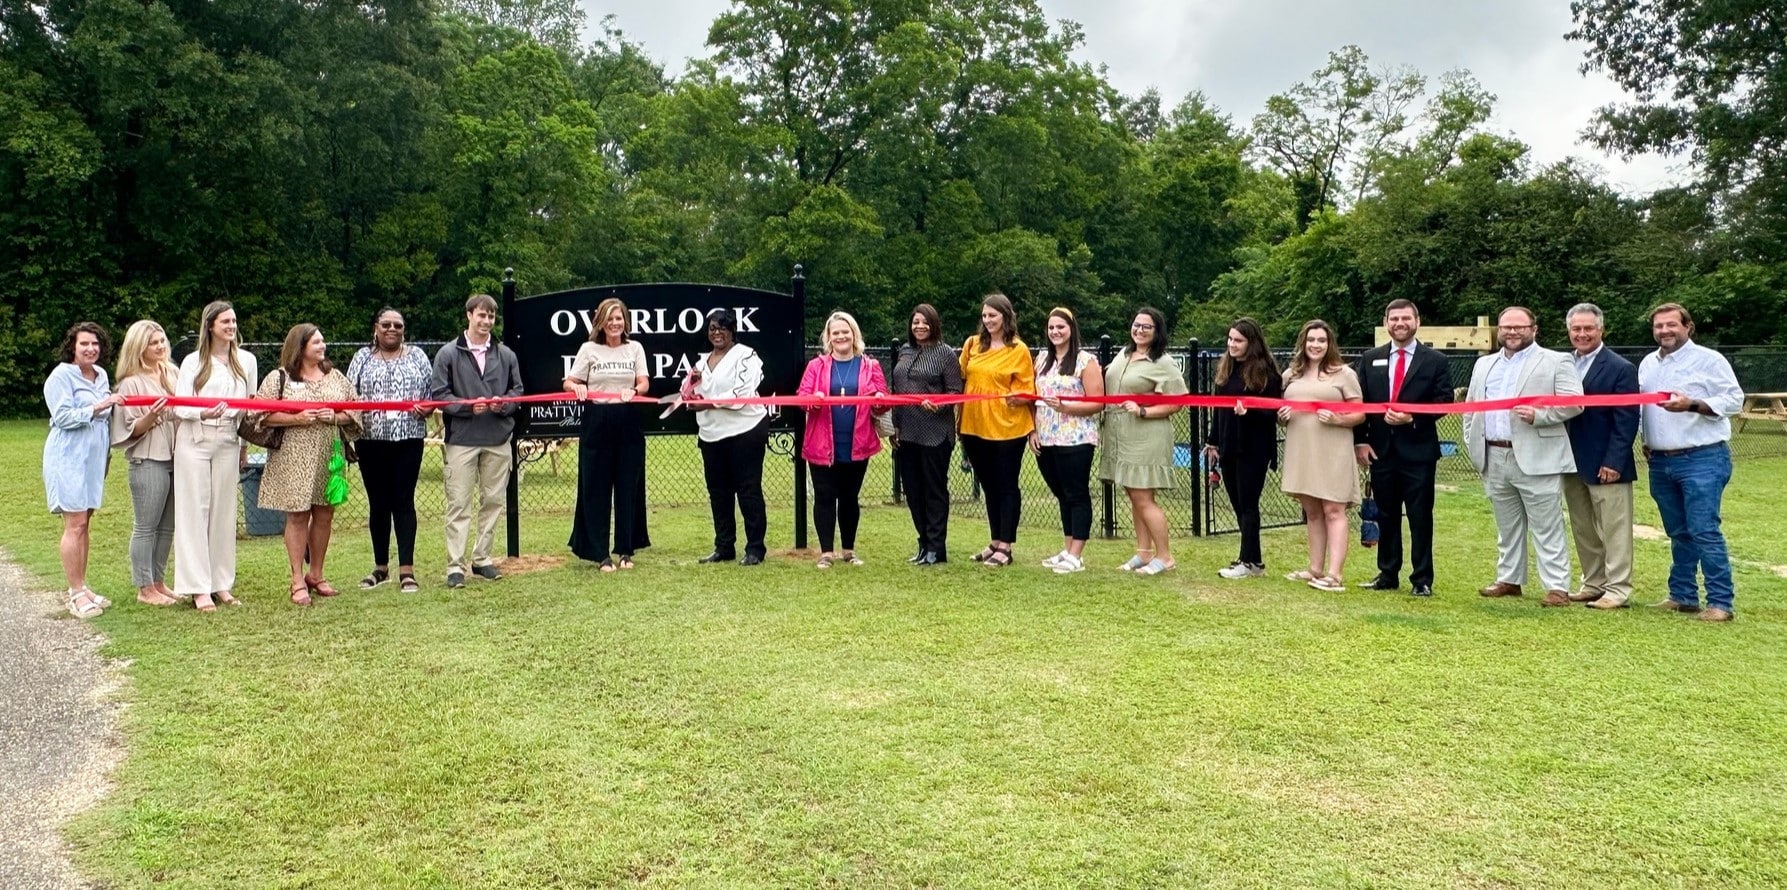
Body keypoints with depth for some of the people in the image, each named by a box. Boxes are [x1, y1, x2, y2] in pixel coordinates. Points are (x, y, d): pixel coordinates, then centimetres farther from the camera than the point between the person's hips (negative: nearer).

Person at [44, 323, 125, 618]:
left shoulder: (101, 375, 13)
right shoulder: (61, 376, -8)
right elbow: (63, 417, -16)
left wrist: (113, 407, 3)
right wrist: (98, 407, -24)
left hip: (94, 458, 7)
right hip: (69, 457, -7)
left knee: (85, 524, 11)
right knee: (75, 525, -8)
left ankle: (81, 587, 18)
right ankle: (76, 594, -4)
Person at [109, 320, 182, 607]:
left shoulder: (173, 374, 11)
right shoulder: (131, 383, -6)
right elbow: (131, 430, -7)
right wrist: (150, 417, -25)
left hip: (175, 457, 6)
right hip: (148, 461, -6)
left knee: (167, 526, 11)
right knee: (146, 526, 0)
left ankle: (159, 581, 21)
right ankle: (145, 589, 7)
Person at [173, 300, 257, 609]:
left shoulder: (246, 360, 8)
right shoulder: (193, 362, 0)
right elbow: (179, 406, -5)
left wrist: (245, 445, 14)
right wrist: (203, 413, -25)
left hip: (228, 441, 3)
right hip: (195, 441, -3)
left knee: (224, 511, 5)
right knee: (195, 511, -2)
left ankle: (221, 584, 12)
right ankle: (198, 587, 0)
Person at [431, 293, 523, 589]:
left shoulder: (506, 355, 10)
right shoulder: (448, 354, 0)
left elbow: (518, 391, 13)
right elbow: (438, 394, -2)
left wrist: (503, 404, -8)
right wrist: (468, 406, -16)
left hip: (498, 439, 4)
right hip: (461, 439, -3)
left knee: (493, 500, 9)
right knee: (459, 503, -3)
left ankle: (482, 559, 21)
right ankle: (455, 565, 1)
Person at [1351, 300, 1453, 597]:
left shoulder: (1436, 361, 1)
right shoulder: (1370, 359, 8)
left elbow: (1443, 403, -3)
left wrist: (1412, 418, -17)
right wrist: (1359, 441, -2)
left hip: (1418, 452, -3)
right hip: (1380, 450, 3)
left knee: (1420, 518, 2)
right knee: (1386, 516, 11)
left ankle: (1422, 580, 9)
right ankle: (1387, 574, 20)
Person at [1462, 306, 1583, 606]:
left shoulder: (1556, 362, 1)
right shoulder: (1484, 365, 18)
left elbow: (1574, 403, -7)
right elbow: (1471, 408, 19)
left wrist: (1538, 414, -20)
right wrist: (1472, 442, 8)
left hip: (1537, 459, -6)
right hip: (1494, 458, 6)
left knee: (1547, 528, -3)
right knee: (1507, 526, 15)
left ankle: (1557, 587, 0)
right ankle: (1509, 580, 23)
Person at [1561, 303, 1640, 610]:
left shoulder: (1621, 368, -8)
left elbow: (1626, 422, -11)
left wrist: (1613, 462, -17)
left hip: (1605, 465, -6)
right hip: (1572, 463, 6)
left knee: (1614, 528, 1)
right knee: (1583, 529, 13)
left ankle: (1618, 588, 7)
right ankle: (1593, 583, 24)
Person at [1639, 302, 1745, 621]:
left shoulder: (1709, 359, -5)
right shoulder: (1648, 364, 14)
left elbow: (1734, 400, -10)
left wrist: (1692, 405, -22)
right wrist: (1646, 440, 10)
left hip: (1702, 460, -6)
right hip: (1661, 463, 6)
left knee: (1704, 531, -9)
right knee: (1678, 533, 13)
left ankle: (1721, 602, -4)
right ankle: (1682, 596, 20)